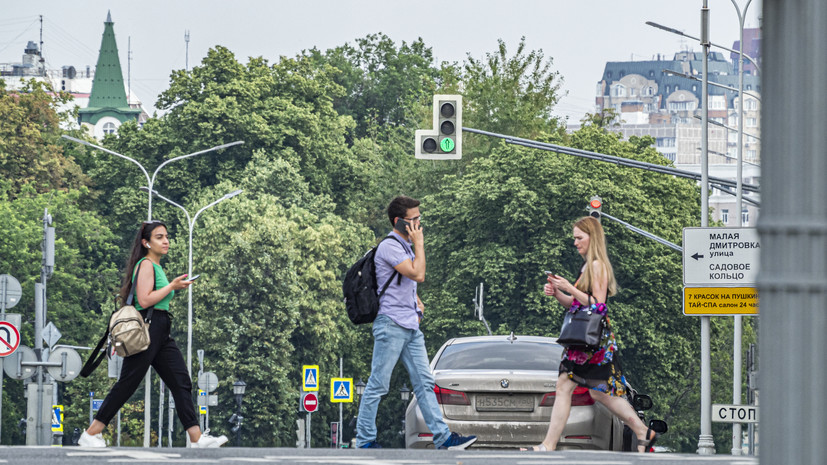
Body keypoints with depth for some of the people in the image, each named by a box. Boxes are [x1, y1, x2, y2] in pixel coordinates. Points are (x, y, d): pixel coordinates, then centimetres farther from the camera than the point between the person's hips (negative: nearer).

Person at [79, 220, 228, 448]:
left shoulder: (156, 266, 21)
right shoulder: (146, 264, -8)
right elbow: (144, 299, -20)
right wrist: (172, 286, -15)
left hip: (161, 334, 10)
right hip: (146, 329, -10)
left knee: (182, 382, 0)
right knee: (127, 385, -6)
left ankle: (197, 438, -5)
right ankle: (90, 435, 0)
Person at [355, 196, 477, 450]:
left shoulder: (406, 246, 18)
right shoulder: (389, 247, -13)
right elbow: (418, 274, -21)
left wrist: (417, 303, 17)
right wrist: (419, 243, -12)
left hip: (411, 326, 9)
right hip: (391, 324, -9)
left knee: (424, 382, 5)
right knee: (378, 384, -4)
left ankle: (442, 437, 2)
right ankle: (364, 440, 0)